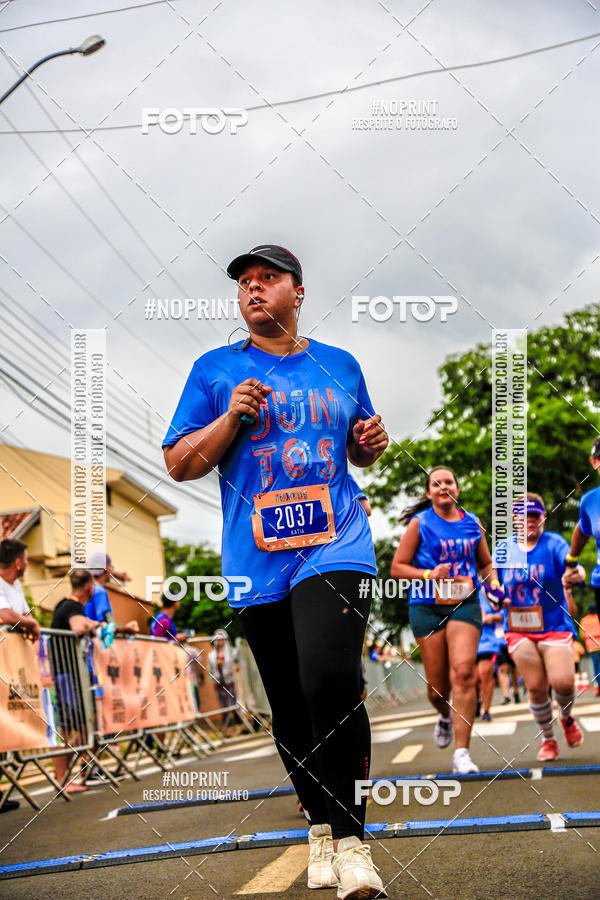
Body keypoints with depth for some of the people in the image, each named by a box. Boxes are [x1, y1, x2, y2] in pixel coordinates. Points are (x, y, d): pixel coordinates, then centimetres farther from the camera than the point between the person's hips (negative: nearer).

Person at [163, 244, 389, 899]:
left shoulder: (339, 366, 14)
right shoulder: (215, 371, 8)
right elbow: (179, 463, 5)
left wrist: (371, 443, 2)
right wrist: (231, 417, -9)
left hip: (335, 547, -1)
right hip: (258, 562, 1)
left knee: (331, 681, -22)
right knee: (291, 709, 6)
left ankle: (351, 838, -11)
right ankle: (321, 825, 26)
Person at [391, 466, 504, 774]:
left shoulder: (472, 523, 11)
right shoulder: (420, 523, 2)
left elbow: (485, 564, 25)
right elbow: (397, 567, 0)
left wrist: (493, 585, 5)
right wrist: (430, 575, -14)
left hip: (465, 604, 1)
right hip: (427, 607, -1)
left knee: (463, 673, -18)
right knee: (437, 686, 2)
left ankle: (461, 753, -16)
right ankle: (445, 717, 40)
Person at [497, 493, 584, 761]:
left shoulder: (553, 543, -4)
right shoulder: (504, 548, 5)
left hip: (554, 626, -2)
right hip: (519, 630, 2)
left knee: (563, 682, -15)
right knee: (536, 687, -3)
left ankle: (567, 718, 19)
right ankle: (547, 739, 17)